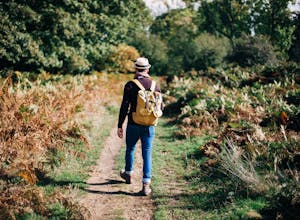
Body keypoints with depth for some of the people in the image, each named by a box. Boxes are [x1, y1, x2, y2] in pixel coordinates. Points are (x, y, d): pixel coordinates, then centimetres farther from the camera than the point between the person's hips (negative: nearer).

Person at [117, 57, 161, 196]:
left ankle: (128, 174, 41)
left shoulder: (130, 85, -9)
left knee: (130, 149, 21)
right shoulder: (155, 85, 1)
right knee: (147, 154, 3)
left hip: (133, 125, -2)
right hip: (149, 126, 2)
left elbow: (124, 107, -11)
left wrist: (119, 125, -5)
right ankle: (146, 184, -3)